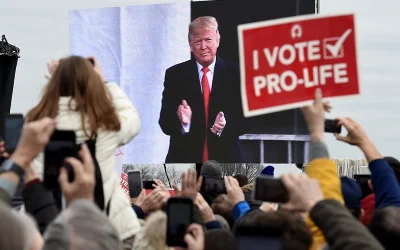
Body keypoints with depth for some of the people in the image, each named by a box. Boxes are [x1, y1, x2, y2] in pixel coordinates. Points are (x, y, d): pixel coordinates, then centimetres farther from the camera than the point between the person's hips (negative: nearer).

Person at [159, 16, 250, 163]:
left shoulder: (235, 74, 3)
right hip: (184, 159, 0)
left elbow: (245, 118, 1)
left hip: (225, 159, 0)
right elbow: (165, 122, 0)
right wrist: (183, 121, -22)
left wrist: (225, 124, -20)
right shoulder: (175, 75, 4)